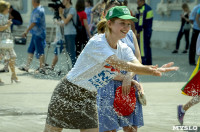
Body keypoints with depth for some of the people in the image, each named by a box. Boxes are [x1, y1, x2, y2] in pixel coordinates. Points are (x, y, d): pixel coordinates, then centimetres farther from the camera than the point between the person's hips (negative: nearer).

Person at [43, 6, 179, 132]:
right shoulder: (97, 43, -24)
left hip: (89, 98, 7)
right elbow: (120, 65, -35)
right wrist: (150, 70, -46)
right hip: (68, 93, -7)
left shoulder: (123, 49, 0)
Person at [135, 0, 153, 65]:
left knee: (142, 48, -9)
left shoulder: (142, 9, -16)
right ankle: (149, 63, 16)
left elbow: (141, 21, -20)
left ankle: (143, 63, -12)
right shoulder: (149, 8, 15)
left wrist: (138, 32, -17)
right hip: (148, 30, 10)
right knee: (148, 47, 13)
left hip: (143, 31, -10)